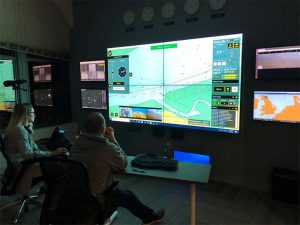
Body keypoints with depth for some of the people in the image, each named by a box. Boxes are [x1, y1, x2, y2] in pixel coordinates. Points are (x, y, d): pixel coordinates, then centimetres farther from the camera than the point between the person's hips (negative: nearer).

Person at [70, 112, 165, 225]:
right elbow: (123, 163, -7)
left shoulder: (76, 144, -8)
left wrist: (106, 139, 2)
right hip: (98, 202, -5)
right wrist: (113, 140, -4)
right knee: (127, 195, 22)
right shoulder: (108, 148, -26)